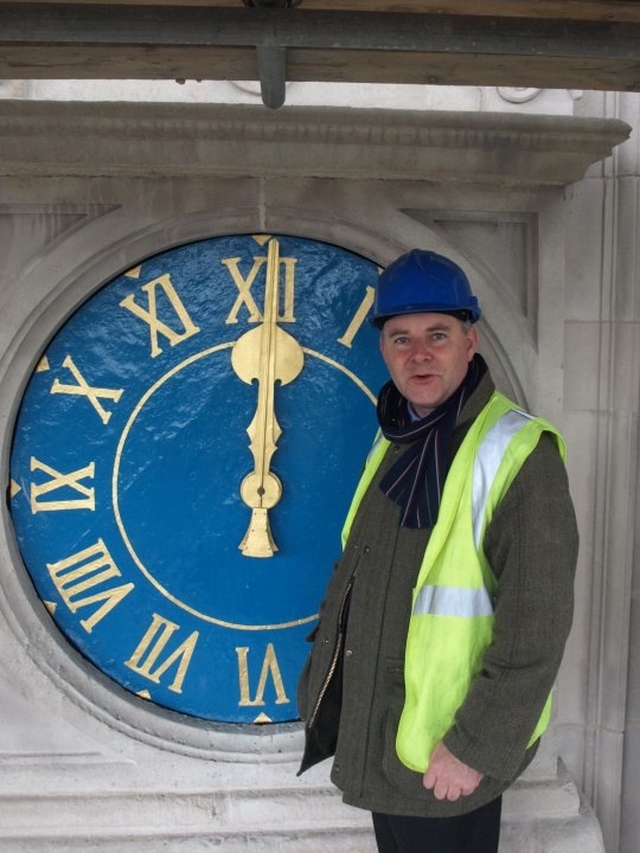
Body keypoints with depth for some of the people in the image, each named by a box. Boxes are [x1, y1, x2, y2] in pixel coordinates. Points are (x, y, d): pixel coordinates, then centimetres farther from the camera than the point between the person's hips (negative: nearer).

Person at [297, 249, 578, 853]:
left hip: (447, 754, -7)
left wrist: (475, 748, -19)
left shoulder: (516, 453, -20)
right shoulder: (395, 440, 5)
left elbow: (534, 630, -22)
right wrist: (324, 671, 9)